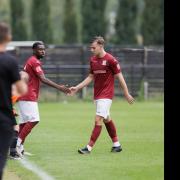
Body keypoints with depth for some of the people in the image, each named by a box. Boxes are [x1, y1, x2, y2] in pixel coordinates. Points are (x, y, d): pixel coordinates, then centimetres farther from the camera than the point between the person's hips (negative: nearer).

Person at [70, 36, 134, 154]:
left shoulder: (110, 60, -13)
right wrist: (77, 88, 9)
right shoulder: (93, 60, 8)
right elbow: (91, 77, 16)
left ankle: (89, 147, -14)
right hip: (97, 94, 8)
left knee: (98, 120, -12)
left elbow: (120, 77, -9)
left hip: (106, 95, -8)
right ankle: (117, 144, 25)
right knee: (106, 119, 14)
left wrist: (127, 94, -7)